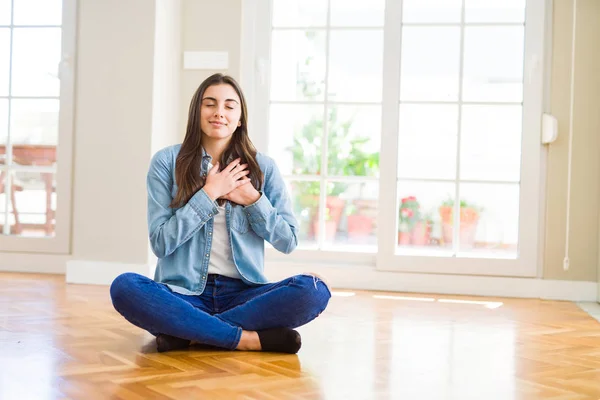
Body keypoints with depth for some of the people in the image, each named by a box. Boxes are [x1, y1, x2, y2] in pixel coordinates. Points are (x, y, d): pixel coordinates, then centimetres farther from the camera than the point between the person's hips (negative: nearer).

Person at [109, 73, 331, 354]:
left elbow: (288, 241, 7)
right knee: (124, 287, -31)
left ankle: (186, 332, -19)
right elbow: (160, 242, -4)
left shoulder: (263, 167, 7)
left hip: (242, 293, 2)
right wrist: (208, 194, -10)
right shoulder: (167, 162, 2)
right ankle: (249, 338, -25)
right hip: (184, 293, -1)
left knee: (313, 290, -26)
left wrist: (252, 199, -7)